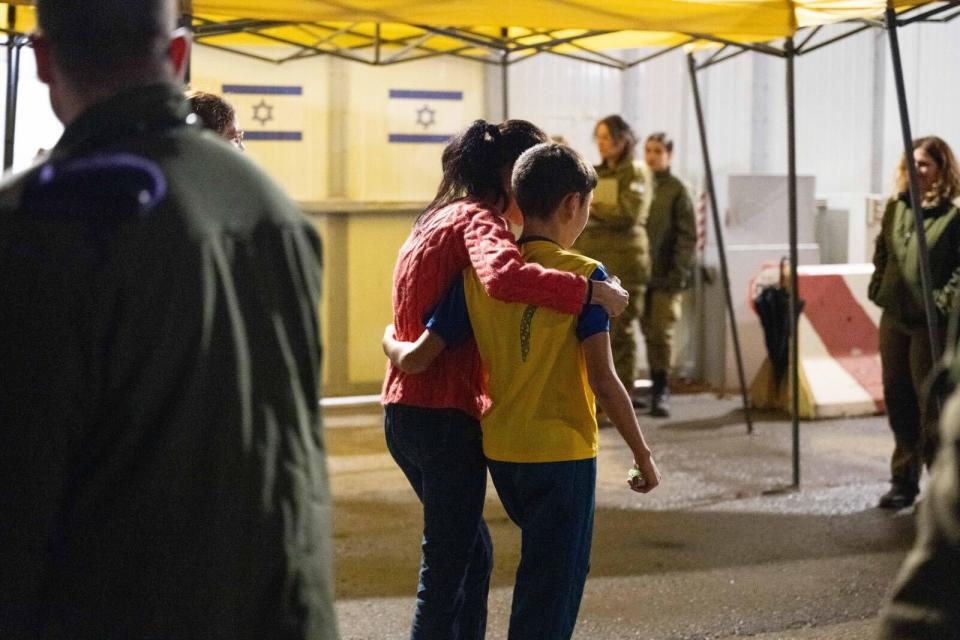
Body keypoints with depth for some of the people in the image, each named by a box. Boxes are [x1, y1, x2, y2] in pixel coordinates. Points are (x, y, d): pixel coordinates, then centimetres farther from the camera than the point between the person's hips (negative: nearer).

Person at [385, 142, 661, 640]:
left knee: (544, 567, 27)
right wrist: (643, 455, -9)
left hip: (500, 450, 5)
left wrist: (390, 342, 20)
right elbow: (602, 379, -18)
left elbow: (418, 357, -3)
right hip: (562, 451, -5)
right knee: (553, 586, 5)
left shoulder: (478, 273, 1)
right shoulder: (583, 276, -12)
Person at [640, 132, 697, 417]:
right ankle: (657, 387, 16)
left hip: (666, 276, -3)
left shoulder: (676, 189, -1)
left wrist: (678, 272, -10)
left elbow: (688, 235, -3)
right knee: (648, 332, 6)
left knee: (661, 332, -4)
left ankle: (661, 391, 1)